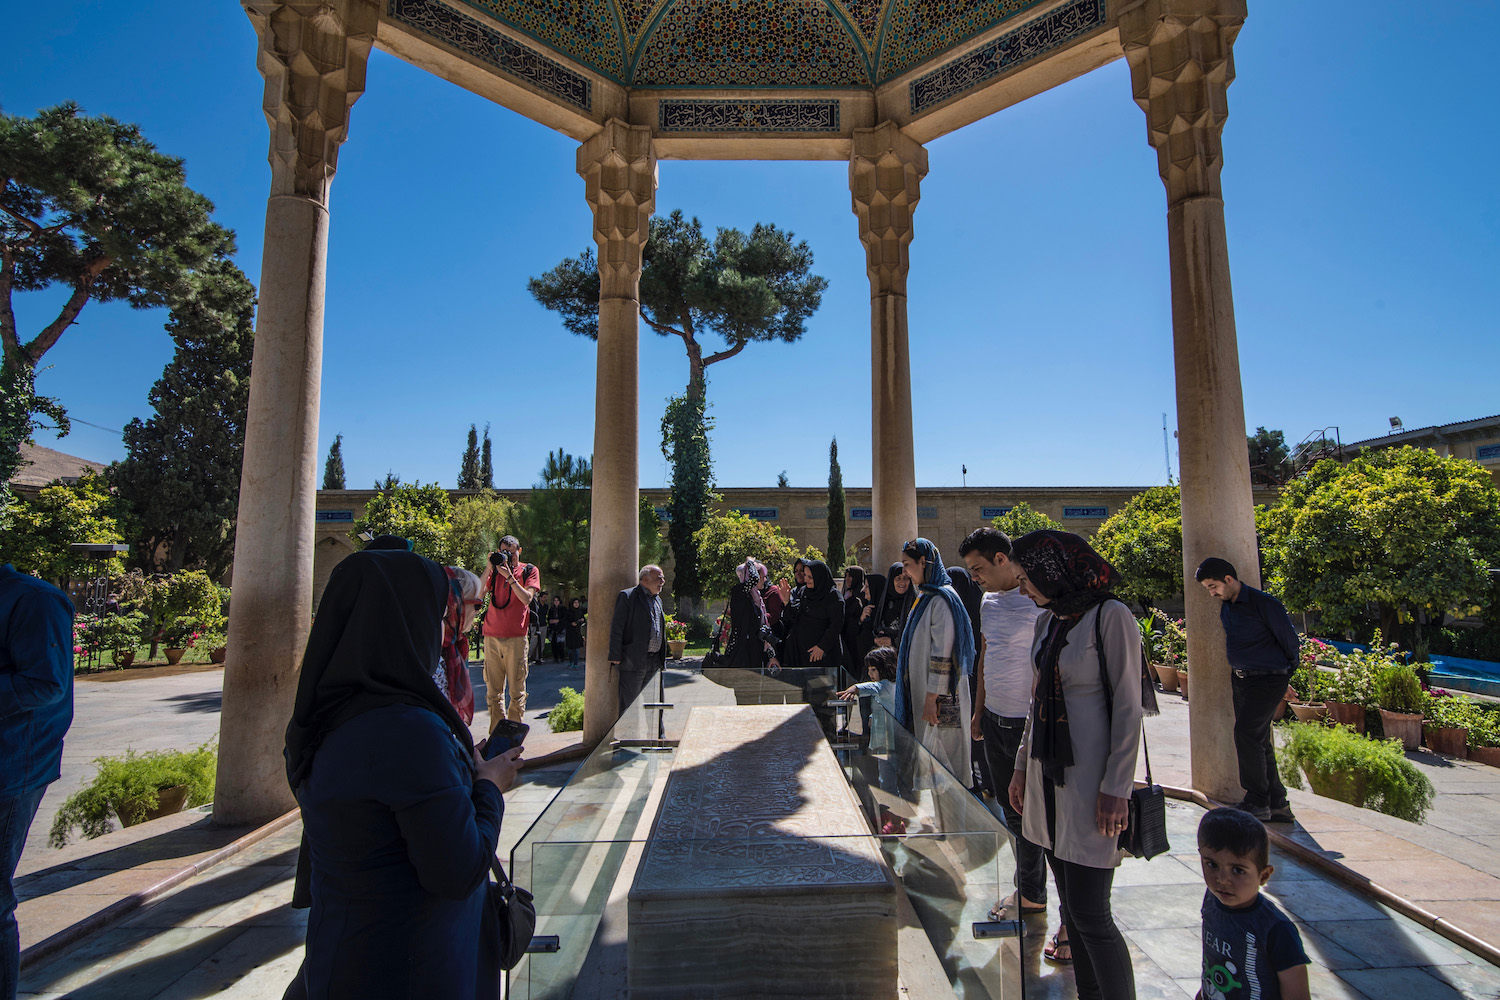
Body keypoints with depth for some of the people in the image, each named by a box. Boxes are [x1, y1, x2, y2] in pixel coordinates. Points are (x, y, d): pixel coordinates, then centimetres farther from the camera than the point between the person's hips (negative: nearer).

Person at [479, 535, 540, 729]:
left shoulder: (529, 570, 8)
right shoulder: (495, 570, 15)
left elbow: (527, 598, -7)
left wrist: (509, 576, -12)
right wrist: (489, 568, -5)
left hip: (515, 637, -3)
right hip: (491, 635, 3)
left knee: (516, 689, -1)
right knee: (493, 689, 5)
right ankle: (496, 733, 14)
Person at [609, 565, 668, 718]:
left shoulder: (657, 599, 18)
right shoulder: (627, 596, -6)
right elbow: (617, 628, -10)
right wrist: (615, 656, -14)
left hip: (654, 663, 7)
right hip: (633, 661, -7)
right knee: (628, 706, 0)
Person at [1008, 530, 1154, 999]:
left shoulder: (1110, 617, -12)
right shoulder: (1047, 620, 10)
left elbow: (1128, 707, -13)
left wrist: (1116, 788, -15)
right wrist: (1022, 765, 15)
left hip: (1090, 775, -7)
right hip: (1048, 769, 7)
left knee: (1089, 913, -3)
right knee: (1071, 903, 15)